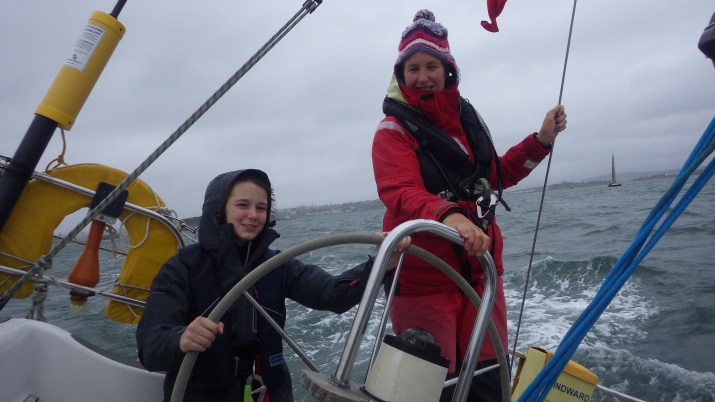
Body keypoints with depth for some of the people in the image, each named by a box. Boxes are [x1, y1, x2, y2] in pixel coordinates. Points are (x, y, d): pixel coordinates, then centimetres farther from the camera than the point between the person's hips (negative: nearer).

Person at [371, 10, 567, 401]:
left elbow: (494, 176, 22)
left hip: (480, 269, 6)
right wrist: (447, 214, -42)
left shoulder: (467, 117, 11)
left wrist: (541, 141, 16)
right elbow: (400, 193, -24)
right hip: (423, 280, -6)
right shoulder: (394, 130, -7)